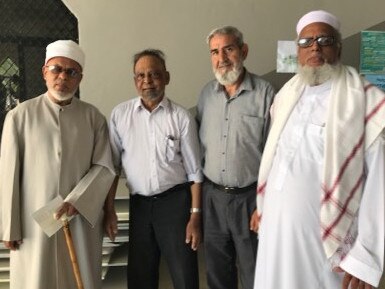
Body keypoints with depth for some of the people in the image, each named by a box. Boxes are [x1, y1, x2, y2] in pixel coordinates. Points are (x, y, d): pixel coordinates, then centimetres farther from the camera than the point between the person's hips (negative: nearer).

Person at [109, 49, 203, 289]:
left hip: (175, 201, -2)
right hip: (139, 203, 2)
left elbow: (194, 172, -3)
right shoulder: (120, 115, -1)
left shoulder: (182, 117, -6)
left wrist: (195, 216, -6)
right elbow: (112, 165, 5)